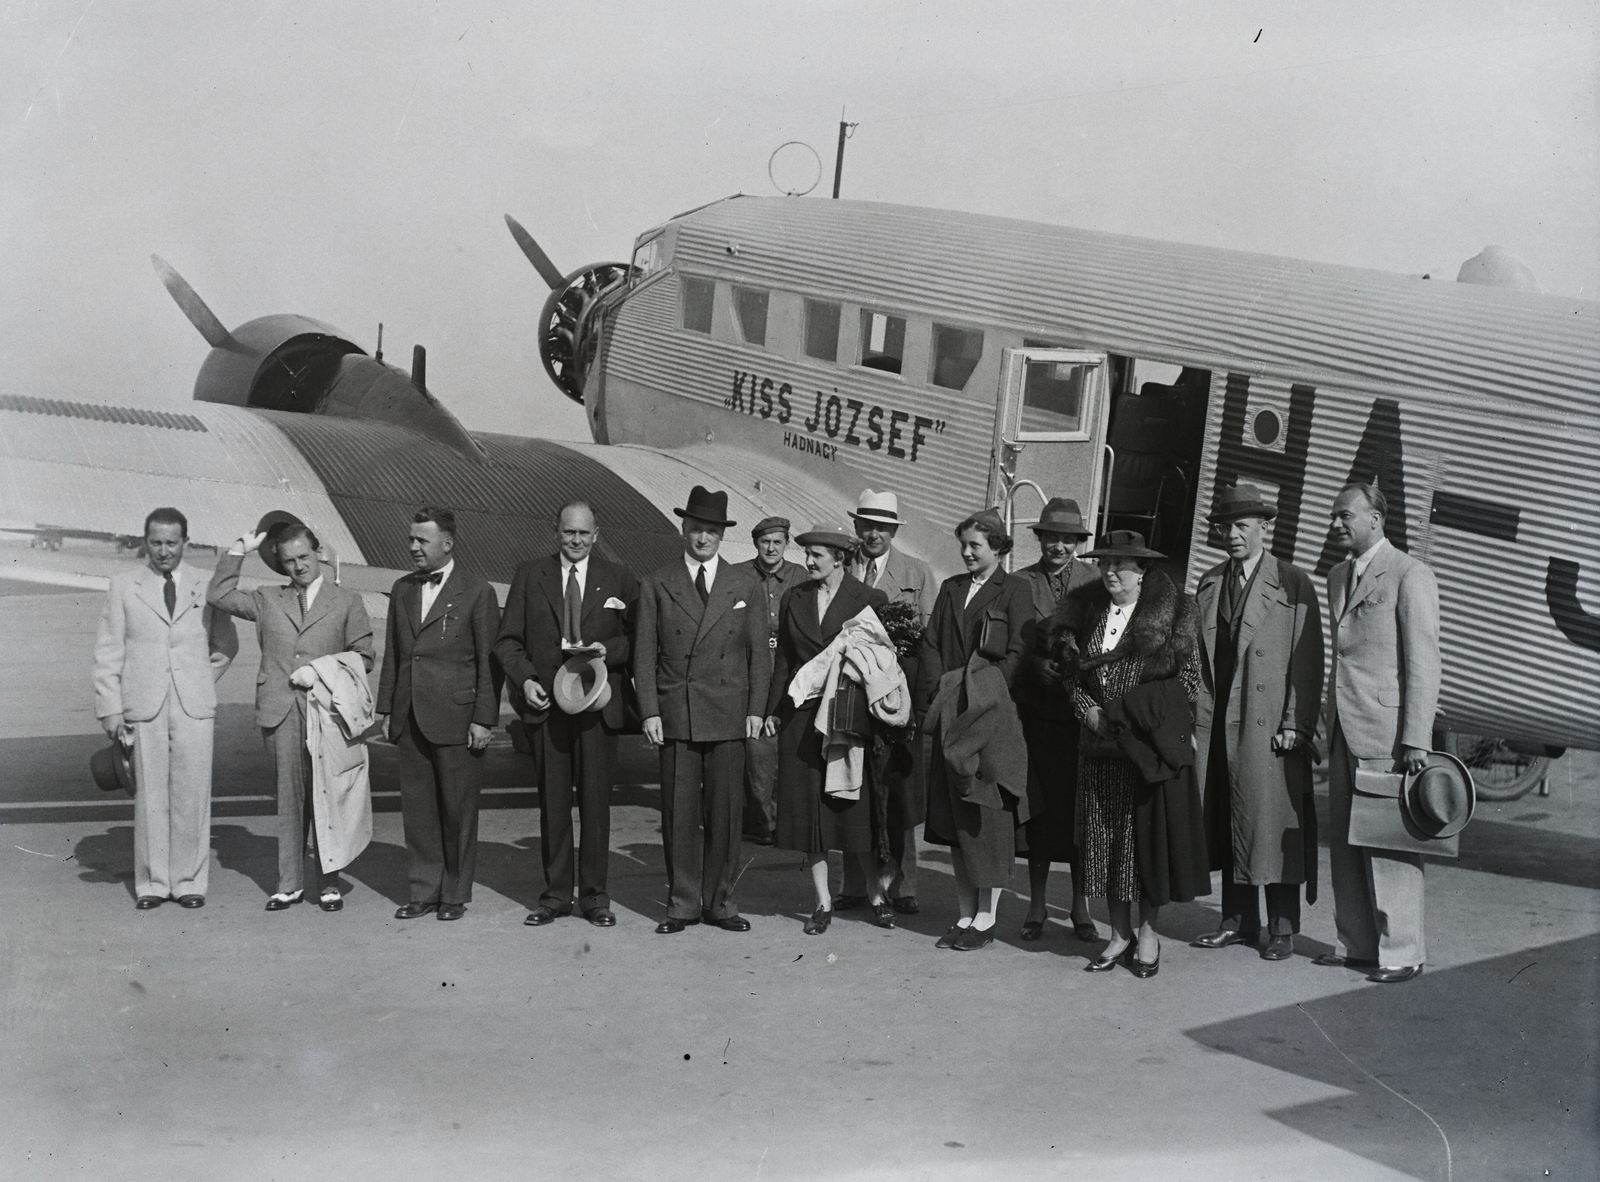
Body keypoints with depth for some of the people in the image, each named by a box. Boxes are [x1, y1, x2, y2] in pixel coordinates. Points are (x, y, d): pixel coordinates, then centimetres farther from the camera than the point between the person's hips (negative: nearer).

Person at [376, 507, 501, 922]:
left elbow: (489, 660, -4)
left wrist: (484, 718, -8)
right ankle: (423, 891, 17)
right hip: (410, 719, 5)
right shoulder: (402, 589, 13)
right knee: (417, 807, 7)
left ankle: (455, 894, 13)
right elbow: (393, 653, 17)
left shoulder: (477, 592, -3)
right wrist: (386, 708, 12)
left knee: (458, 809, 2)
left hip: (456, 718, -5)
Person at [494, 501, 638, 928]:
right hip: (546, 701, 1)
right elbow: (508, 640, 8)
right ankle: (556, 894, 14)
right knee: (552, 802, 5)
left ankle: (594, 895, 10)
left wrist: (609, 649, -11)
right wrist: (525, 679, -7)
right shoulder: (529, 575, 9)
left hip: (597, 704, -1)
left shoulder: (619, 580, 7)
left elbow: (636, 638, 8)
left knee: (596, 800, 1)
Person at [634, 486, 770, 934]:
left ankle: (719, 902, 12)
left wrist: (757, 709, 0)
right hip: (675, 713, -1)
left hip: (729, 714, 1)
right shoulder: (657, 585, 7)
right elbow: (645, 654, 5)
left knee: (725, 810, 2)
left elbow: (759, 652, 9)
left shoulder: (744, 585, 10)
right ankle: (682, 903, 10)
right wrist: (649, 711, -4)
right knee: (679, 812, 1)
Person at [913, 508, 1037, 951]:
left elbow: (1017, 653, -7)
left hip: (992, 719, -5)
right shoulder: (951, 589, 16)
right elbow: (931, 647, 11)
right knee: (954, 818, 8)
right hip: (950, 718, 5)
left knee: (989, 815, -2)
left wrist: (989, 703, -13)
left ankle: (985, 919, 6)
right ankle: (965, 915, 17)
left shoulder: (1014, 590, 0)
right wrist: (931, 706, 0)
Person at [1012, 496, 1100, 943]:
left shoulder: (1096, 583, 4)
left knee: (1081, 808, 4)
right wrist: (1038, 665, -11)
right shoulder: (1020, 583, 6)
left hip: (1083, 710, 0)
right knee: (1039, 805, 5)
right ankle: (1036, 904, 16)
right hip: (1036, 709, 0)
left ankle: (1081, 906, 16)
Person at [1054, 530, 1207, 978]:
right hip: (1100, 741, 4)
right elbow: (1073, 675, 12)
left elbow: (1189, 675, -2)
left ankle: (1148, 933, 16)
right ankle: (1119, 934, 17)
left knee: (1151, 832, 3)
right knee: (1105, 837, 6)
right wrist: (1088, 710, -4)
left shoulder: (1170, 613, -3)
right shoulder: (1087, 613, 9)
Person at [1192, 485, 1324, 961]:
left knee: (1272, 825, -2)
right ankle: (1239, 921, 20)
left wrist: (1296, 725, -11)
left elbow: (1306, 661, -5)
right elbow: (1200, 657, 14)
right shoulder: (1208, 583, 14)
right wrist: (1197, 716, 6)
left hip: (1270, 725, -5)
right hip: (1216, 724, 5)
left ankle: (1281, 927, 9)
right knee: (1226, 826, 9)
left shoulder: (1293, 583, -1)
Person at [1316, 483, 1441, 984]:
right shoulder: (1338, 576, 17)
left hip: (1386, 730, -8)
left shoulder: (1410, 575, -8)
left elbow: (1423, 663, -11)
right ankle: (1357, 943, 22)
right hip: (1344, 731, 8)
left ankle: (1401, 952, 6)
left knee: (1389, 845, -3)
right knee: (1345, 843, 12)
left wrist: (1416, 739, -16)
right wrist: (1329, 726, 17)